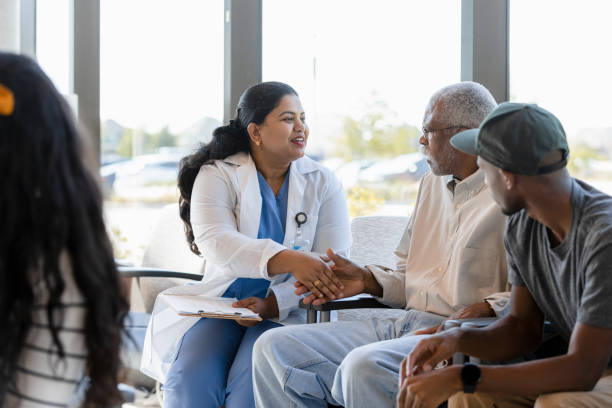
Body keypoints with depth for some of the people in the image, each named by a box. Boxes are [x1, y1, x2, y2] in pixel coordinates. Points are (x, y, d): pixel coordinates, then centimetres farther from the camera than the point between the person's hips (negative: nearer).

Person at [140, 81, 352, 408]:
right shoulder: (217, 175, 2)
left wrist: (272, 304, -21)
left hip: (286, 311, 0)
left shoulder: (323, 183, 6)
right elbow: (214, 242, -18)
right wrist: (288, 260, -35)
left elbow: (332, 266, -4)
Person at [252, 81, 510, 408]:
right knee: (274, 348, -4)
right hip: (406, 324, 9)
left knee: (365, 365, -38)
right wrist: (367, 280, 9)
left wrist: (484, 311, -26)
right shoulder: (432, 185, 21)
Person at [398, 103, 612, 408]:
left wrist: (460, 378, -31)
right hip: (581, 368, 7)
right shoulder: (521, 226, -2)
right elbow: (523, 328, 6)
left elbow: (582, 370, -29)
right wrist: (456, 339, -15)